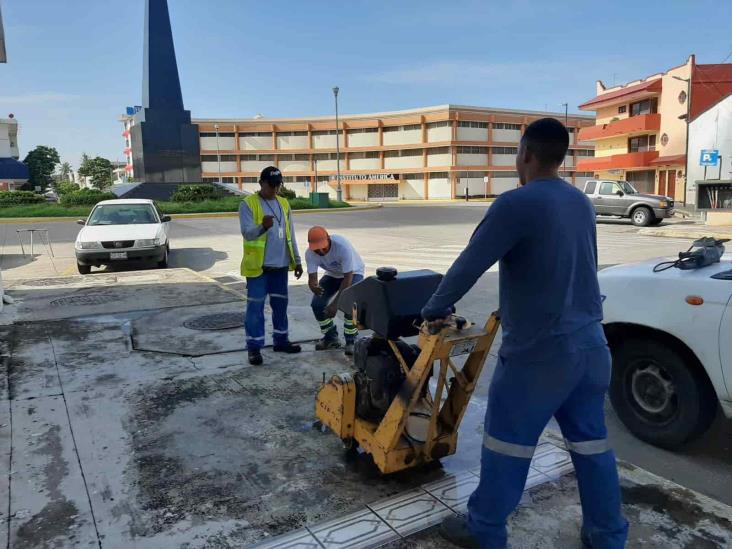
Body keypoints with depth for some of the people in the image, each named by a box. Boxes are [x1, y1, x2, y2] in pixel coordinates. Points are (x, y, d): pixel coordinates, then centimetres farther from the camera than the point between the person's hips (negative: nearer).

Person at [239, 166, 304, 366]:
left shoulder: (284, 204, 11)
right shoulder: (248, 204, -7)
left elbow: (290, 235, 15)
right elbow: (247, 233, -19)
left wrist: (297, 260, 14)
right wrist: (263, 227, -39)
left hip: (280, 265, 6)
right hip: (258, 266, -6)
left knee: (280, 304, 14)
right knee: (256, 307, -1)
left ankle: (281, 340, 27)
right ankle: (254, 347, 6)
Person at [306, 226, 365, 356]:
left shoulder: (342, 246, -39)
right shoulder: (310, 253, -25)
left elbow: (348, 278, -36)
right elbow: (312, 277, -25)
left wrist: (336, 303, -39)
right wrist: (313, 286, -52)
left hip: (353, 273, -5)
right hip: (332, 274, 5)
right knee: (317, 304, -11)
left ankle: (351, 341, -11)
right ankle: (331, 338, 11)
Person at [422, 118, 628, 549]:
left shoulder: (517, 203, -16)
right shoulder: (582, 204, 9)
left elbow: (470, 264, -14)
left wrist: (435, 310, 0)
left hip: (539, 350, -7)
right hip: (590, 343, 8)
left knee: (506, 443, 7)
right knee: (592, 442, 17)